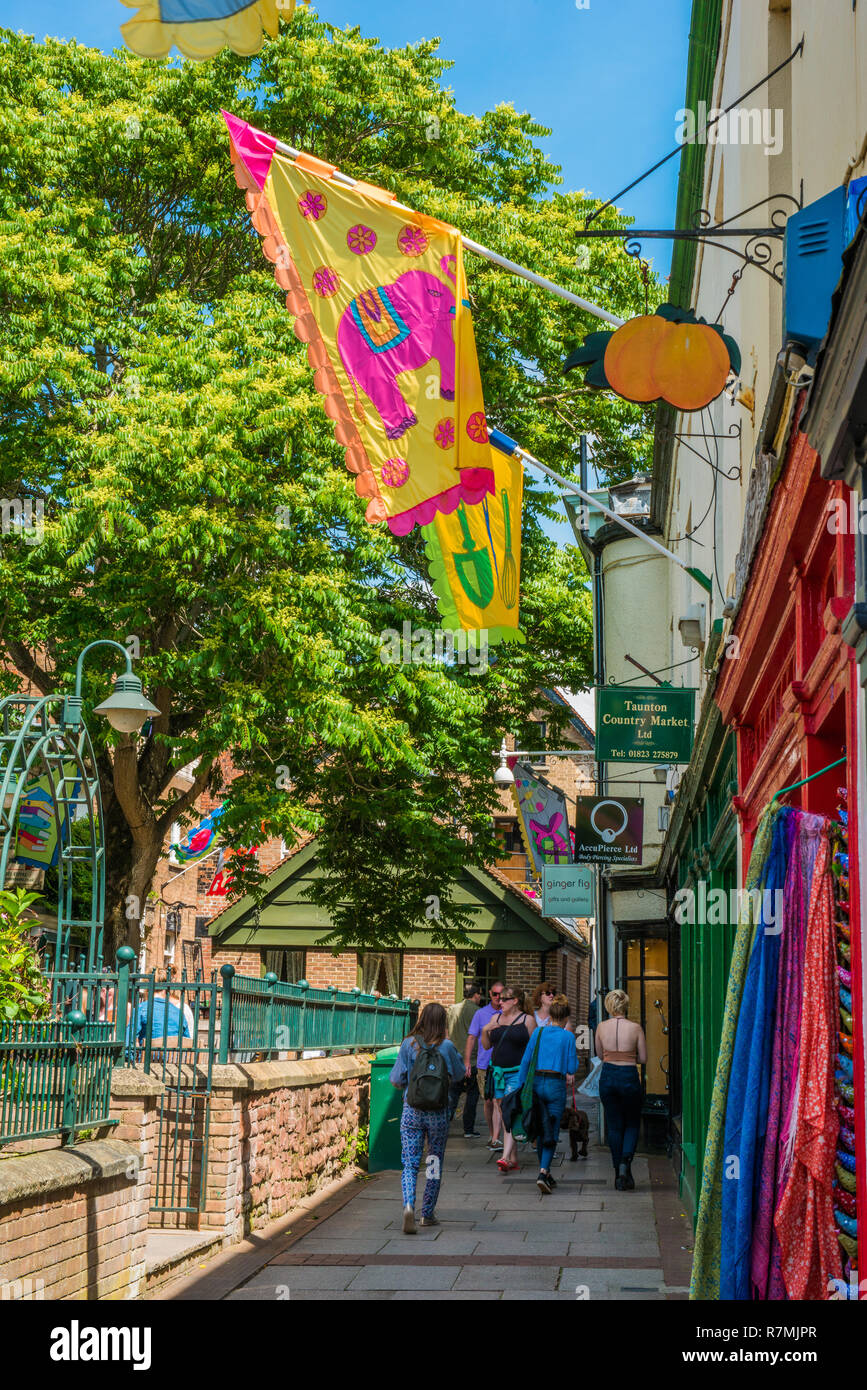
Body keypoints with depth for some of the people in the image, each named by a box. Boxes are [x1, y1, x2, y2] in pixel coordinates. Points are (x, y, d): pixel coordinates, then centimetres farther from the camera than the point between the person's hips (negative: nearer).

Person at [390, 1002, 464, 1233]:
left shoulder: (409, 1044, -6)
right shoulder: (446, 1047, -7)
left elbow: (396, 1079, -3)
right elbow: (458, 1074, 9)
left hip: (412, 1111, 0)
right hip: (438, 1112, 0)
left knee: (410, 1164, 2)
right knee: (435, 1163, 14)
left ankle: (408, 1205, -22)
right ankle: (428, 1214, 18)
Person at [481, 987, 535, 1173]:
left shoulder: (527, 1020, -1)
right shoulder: (495, 1018, 13)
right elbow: (486, 1045, 16)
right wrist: (485, 1031, -2)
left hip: (518, 1072, -5)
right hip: (498, 1072, 5)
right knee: (502, 1114, 6)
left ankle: (506, 1157, -24)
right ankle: (514, 1159, 14)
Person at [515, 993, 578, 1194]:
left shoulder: (538, 1032, 5)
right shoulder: (568, 1037, -4)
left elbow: (526, 1059, 4)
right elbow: (572, 1068, -5)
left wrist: (520, 1086, 8)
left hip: (536, 1083, 3)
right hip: (556, 1085, -3)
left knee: (541, 1131, 15)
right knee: (552, 1133, 1)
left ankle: (545, 1173, 22)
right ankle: (543, 1172, -17)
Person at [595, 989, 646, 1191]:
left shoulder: (601, 1027, -2)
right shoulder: (635, 1028, -8)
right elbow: (643, 1058, -2)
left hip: (607, 1076, 2)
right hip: (629, 1077, -2)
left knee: (614, 1126, 12)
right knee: (632, 1124, 13)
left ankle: (619, 1174, 13)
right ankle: (626, 1162, -11)